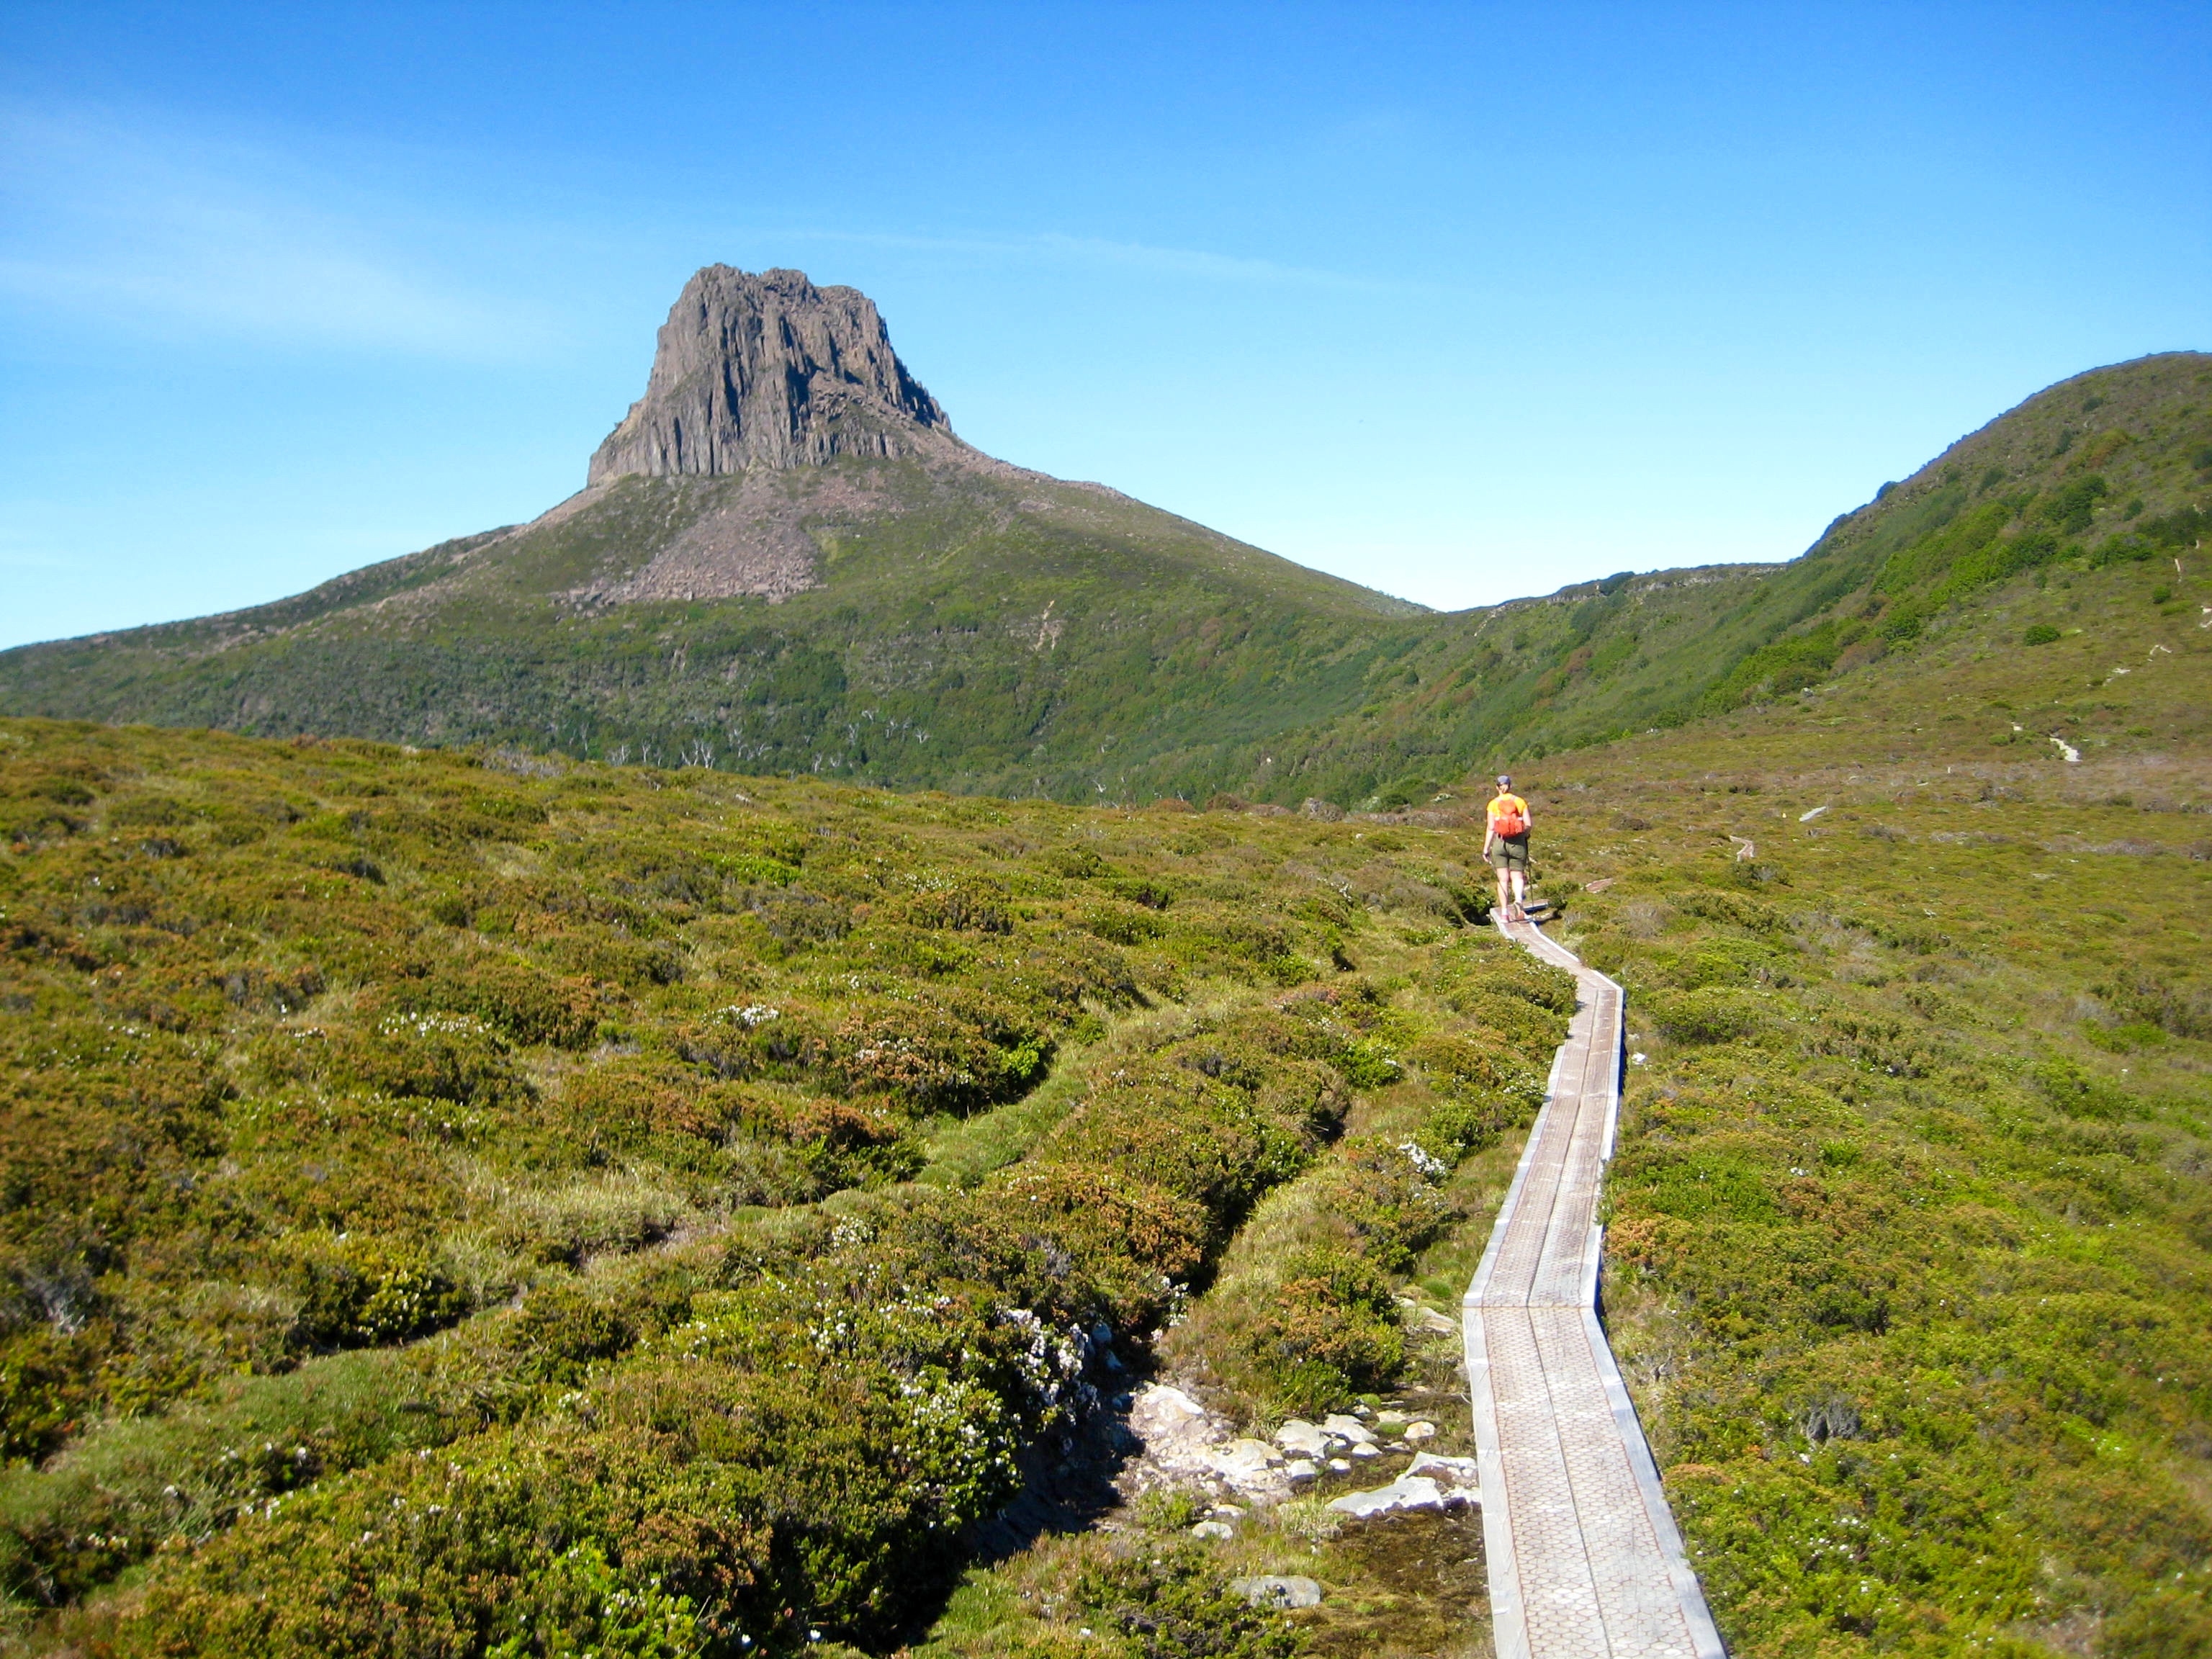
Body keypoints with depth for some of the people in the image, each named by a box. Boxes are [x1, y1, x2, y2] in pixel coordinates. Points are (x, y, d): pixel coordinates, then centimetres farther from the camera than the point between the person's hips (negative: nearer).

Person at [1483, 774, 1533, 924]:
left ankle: (1504, 912, 2)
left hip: (1499, 843, 0)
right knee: (1517, 876, 7)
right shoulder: (1520, 802, 3)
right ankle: (1519, 900, -22)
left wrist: (1486, 848, -2)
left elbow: (1490, 828, -5)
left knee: (1503, 879, 5)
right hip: (1518, 843, 0)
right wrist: (1525, 835, 20)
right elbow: (1528, 825, -1)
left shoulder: (1494, 804, 0)